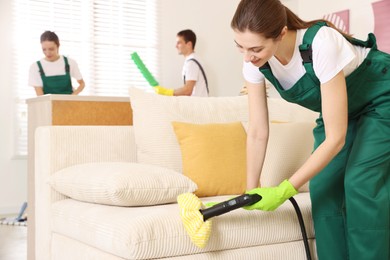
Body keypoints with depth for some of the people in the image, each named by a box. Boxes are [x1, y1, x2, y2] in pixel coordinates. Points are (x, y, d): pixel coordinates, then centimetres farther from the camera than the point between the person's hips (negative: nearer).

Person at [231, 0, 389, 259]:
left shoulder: (321, 44, -39)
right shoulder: (255, 61, -21)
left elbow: (335, 138, -34)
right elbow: (258, 133, -13)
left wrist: (285, 190, -32)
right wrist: (251, 190, -13)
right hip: (341, 108, 6)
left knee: (361, 184, -20)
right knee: (322, 187, -6)